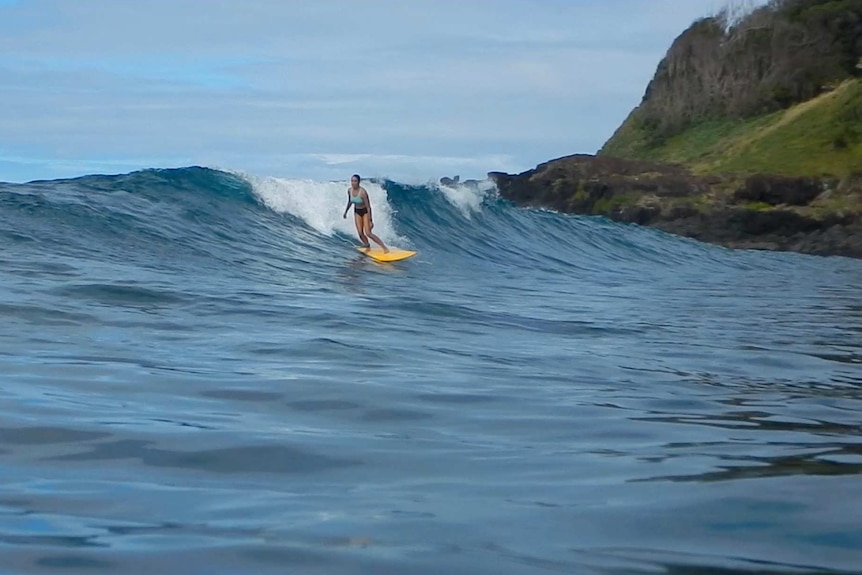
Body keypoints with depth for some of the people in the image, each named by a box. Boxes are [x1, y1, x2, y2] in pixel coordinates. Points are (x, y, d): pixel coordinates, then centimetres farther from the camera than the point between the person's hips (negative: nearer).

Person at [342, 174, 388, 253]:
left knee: (368, 233, -16)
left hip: (365, 211, -5)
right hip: (357, 212, 6)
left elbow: (368, 206, -26)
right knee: (360, 233, -8)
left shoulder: (362, 192, -29)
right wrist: (346, 211, 22)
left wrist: (370, 220, -26)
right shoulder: (349, 190, -10)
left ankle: (385, 248, -11)